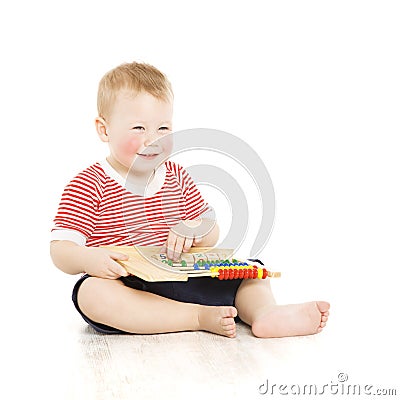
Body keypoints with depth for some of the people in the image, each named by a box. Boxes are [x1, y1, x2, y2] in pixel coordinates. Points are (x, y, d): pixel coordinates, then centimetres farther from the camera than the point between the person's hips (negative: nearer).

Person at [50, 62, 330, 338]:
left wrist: (194, 229, -11)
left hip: (182, 280, 5)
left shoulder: (178, 178, 10)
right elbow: (60, 249, -11)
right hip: (126, 288, -4)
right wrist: (87, 259, -34)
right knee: (91, 293, -37)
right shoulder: (89, 185, -5)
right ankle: (200, 317, -34)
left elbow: (212, 236, 13)